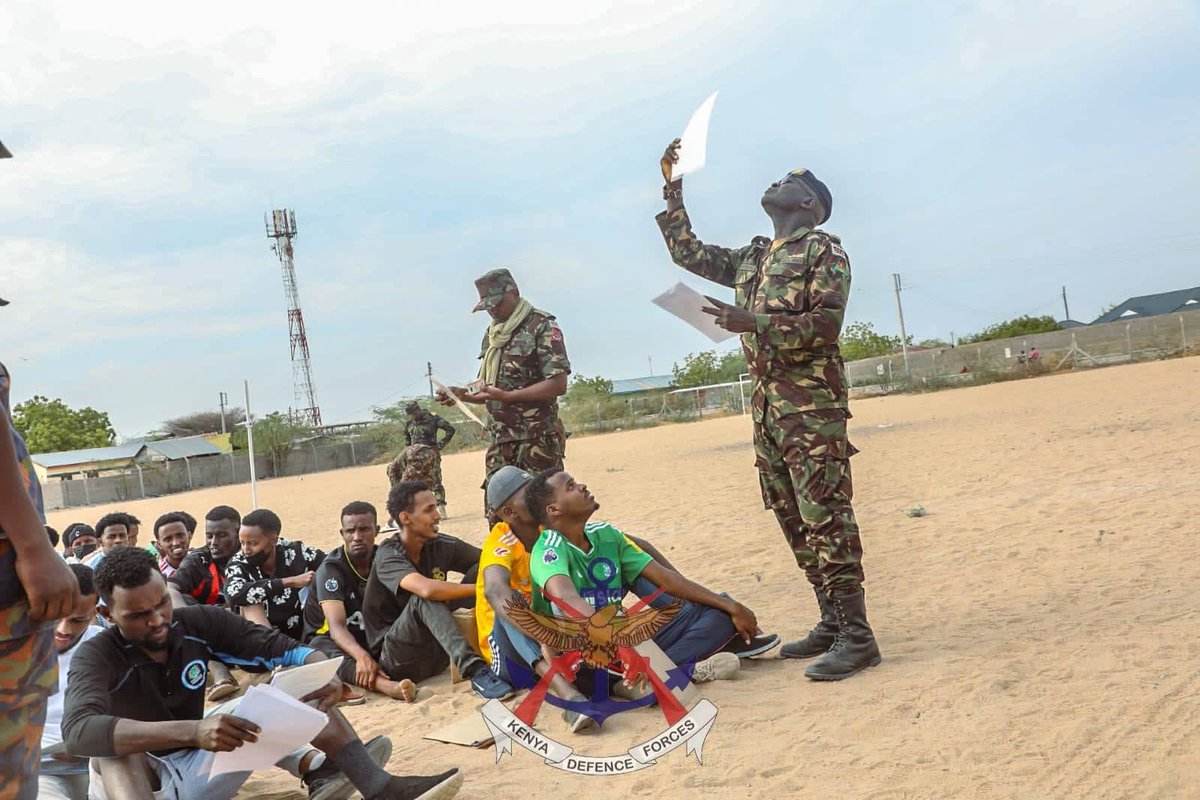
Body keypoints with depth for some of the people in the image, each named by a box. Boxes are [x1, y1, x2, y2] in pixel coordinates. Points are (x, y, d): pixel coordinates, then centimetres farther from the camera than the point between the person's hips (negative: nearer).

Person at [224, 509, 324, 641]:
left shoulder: (295, 552, -13)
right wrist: (290, 582, -36)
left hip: (301, 635, 1)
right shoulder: (238, 564, -14)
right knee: (250, 602, -25)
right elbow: (235, 594, -35)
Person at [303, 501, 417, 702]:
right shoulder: (331, 568, -17)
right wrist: (362, 656, -49)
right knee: (321, 648, -40)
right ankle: (386, 685, -67)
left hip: (372, 638, 5)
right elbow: (337, 627, -29)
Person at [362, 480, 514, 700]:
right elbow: (428, 589, -38)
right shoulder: (388, 556, -20)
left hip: (435, 651, 6)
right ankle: (474, 670, -41)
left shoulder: (440, 545, -2)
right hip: (398, 657, -6)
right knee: (424, 598, -35)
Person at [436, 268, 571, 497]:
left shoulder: (541, 327, -7)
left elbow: (558, 385, -15)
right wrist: (463, 395, 2)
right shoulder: (492, 335, 16)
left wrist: (507, 396, -20)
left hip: (537, 440, -7)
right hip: (500, 441, 7)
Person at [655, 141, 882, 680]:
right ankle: (832, 623, 18)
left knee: (824, 515, -11)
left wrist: (754, 324, -22)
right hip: (766, 403, 8)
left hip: (812, 403, -8)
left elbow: (826, 323, -13)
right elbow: (688, 253, 25)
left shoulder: (822, 250, -2)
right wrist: (673, 191, 18)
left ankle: (857, 635, -8)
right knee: (793, 517, 9)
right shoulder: (751, 259, 20)